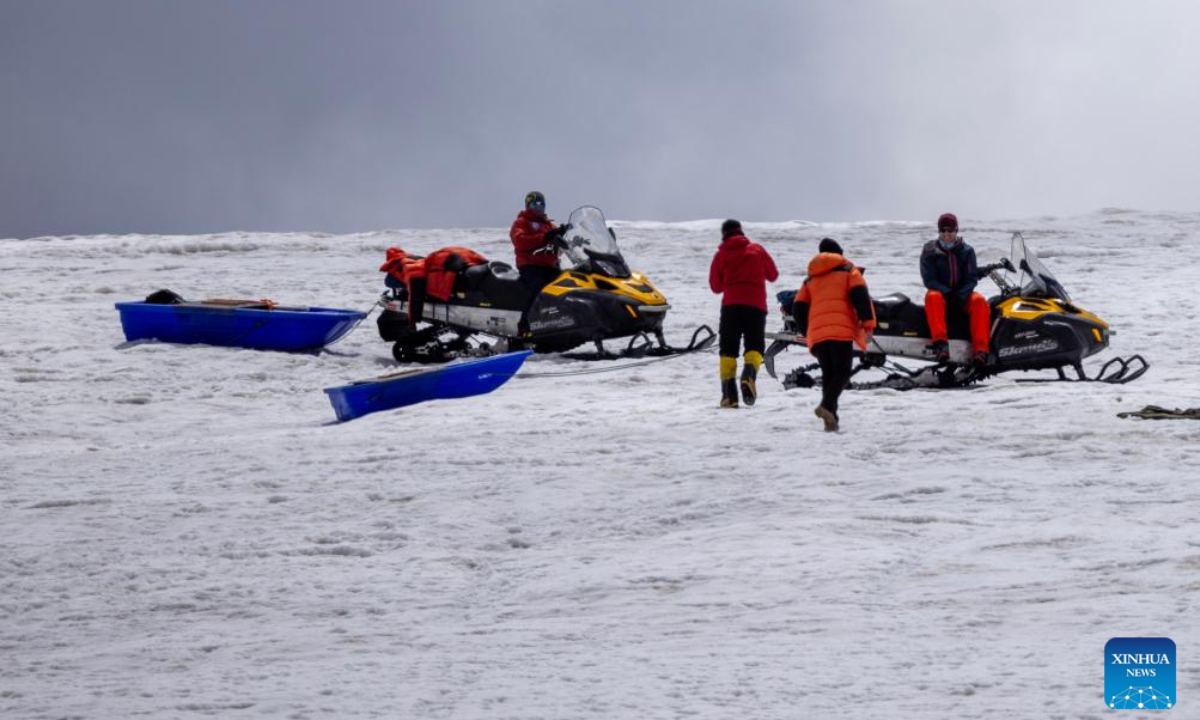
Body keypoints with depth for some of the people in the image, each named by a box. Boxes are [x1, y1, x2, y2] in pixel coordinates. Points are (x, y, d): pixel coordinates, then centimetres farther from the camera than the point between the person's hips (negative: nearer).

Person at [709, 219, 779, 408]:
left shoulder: (721, 254, 8)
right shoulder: (757, 250, 10)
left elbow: (715, 286, 12)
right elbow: (773, 275, 16)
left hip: (731, 304, 0)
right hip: (756, 305, 0)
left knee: (728, 349, 5)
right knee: (755, 345, 6)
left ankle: (728, 392, -9)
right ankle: (749, 372, -26)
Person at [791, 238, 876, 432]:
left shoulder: (810, 280, 26)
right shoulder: (848, 271, 13)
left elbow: (798, 308, 18)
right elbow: (860, 294, -4)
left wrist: (807, 333, 28)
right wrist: (868, 323, -5)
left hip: (817, 334, 4)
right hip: (842, 330, -4)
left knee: (828, 374, 11)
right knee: (842, 372, -6)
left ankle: (831, 419, 0)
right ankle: (827, 405, -31)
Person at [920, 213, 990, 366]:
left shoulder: (966, 251, 5)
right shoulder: (930, 251, 2)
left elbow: (972, 278, -1)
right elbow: (929, 279, -6)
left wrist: (962, 296, -20)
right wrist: (947, 293, -21)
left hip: (962, 295, 1)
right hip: (940, 291, -1)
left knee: (979, 301, -30)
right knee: (933, 297, -37)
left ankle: (980, 349, -41)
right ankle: (940, 342, -50)